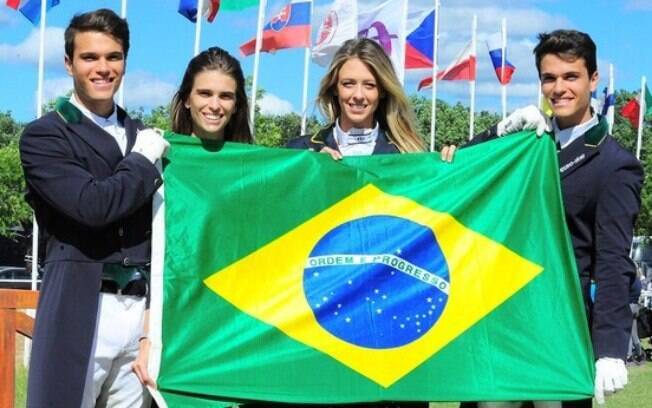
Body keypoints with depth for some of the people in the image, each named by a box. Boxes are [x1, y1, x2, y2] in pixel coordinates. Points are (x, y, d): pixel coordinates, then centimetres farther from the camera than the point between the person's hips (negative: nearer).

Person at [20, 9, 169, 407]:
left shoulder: (143, 135, 16)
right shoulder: (44, 136, -2)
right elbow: (93, 206, -16)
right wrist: (144, 160, -4)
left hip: (142, 309, 5)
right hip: (81, 311, -5)